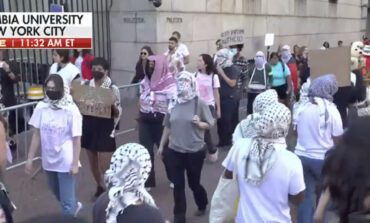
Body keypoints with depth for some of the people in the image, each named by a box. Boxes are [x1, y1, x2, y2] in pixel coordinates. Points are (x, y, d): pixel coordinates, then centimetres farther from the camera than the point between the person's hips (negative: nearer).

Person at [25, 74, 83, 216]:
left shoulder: (71, 109, -16)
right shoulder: (41, 107, -6)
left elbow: (76, 139, -12)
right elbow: (36, 135, 2)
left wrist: (75, 164, -12)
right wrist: (30, 158, 3)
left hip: (66, 162, -5)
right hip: (49, 160, 5)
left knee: (67, 204, -1)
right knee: (57, 193, 26)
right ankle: (75, 206, 52)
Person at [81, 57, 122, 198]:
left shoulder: (113, 88, -9)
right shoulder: (85, 85, 1)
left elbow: (118, 113, -4)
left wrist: (113, 105, -25)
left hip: (105, 129, -4)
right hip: (88, 127, 5)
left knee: (104, 166, -4)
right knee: (92, 163, 18)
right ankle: (100, 186, 40)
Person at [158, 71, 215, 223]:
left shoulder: (199, 103, -10)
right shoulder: (173, 104, 0)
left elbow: (209, 124, -4)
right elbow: (167, 126, 10)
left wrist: (199, 124, -25)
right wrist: (161, 145, 13)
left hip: (195, 151, -3)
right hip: (175, 151, 3)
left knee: (193, 183, 13)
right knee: (178, 185, 5)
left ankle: (202, 205, 44)